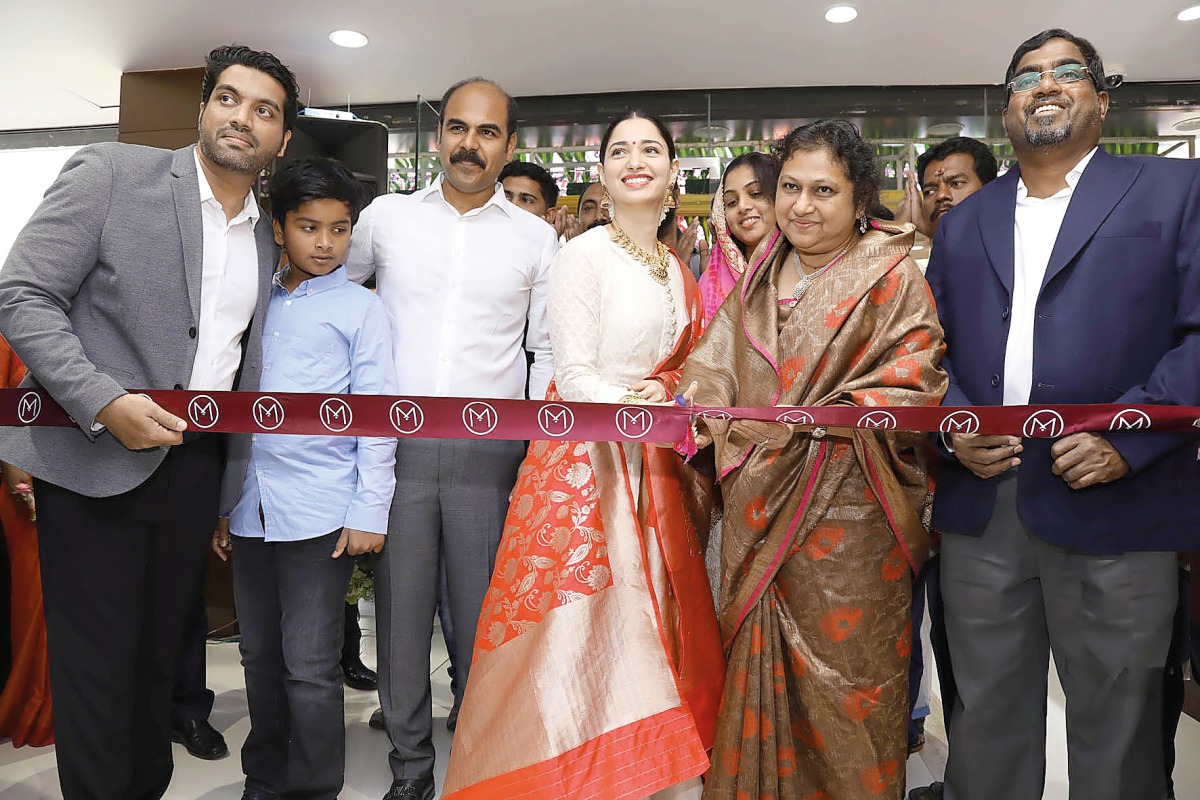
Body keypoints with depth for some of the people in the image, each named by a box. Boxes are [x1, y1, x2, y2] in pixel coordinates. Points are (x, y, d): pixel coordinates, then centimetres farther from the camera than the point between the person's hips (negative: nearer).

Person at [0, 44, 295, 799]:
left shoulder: (268, 236, 10)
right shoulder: (110, 173, -4)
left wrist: (239, 485, 12)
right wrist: (105, 403, -21)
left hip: (195, 468, 5)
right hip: (95, 462, -4)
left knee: (159, 656, 16)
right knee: (98, 667, 5)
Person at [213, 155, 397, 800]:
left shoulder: (361, 307, 1)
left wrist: (370, 510, -10)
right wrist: (224, 505, 14)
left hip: (320, 512, -5)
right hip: (251, 507, 5)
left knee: (310, 667, -1)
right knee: (260, 657, 15)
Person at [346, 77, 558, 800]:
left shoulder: (537, 238, 6)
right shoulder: (386, 217, 8)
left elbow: (548, 352, 9)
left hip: (489, 450, -1)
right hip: (398, 443, 1)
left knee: (481, 613, 6)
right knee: (401, 609, 7)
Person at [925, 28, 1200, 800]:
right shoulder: (963, 222, 17)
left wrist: (1124, 437, -15)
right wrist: (953, 428, -4)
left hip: (1115, 508, -2)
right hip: (981, 506, 3)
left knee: (1117, 729, 10)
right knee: (987, 719, 14)